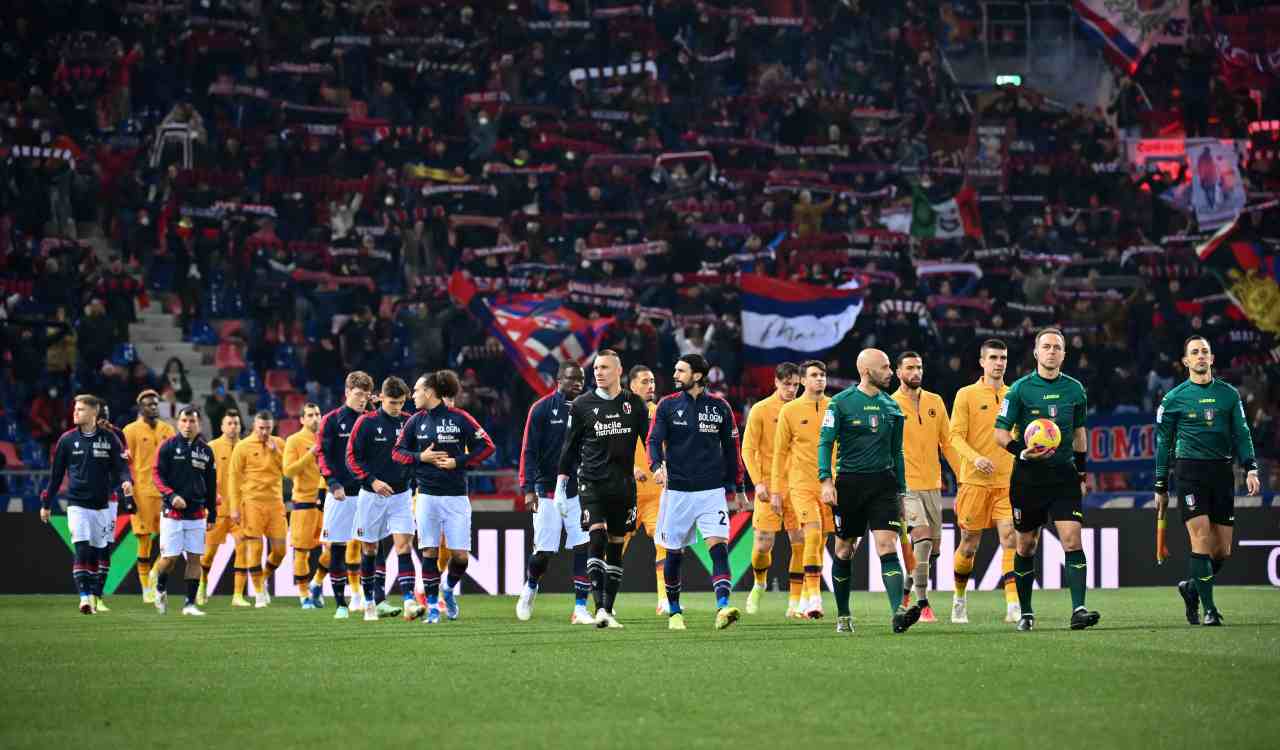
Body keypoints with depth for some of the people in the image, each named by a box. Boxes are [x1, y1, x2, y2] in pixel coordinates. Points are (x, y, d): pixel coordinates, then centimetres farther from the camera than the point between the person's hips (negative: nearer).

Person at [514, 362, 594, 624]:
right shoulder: (542, 408, -5)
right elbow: (529, 451, -6)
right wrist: (529, 489, -14)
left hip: (579, 491, 3)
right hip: (548, 491, -3)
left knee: (584, 548, -8)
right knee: (544, 551, 0)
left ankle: (580, 608, -3)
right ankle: (530, 588, 32)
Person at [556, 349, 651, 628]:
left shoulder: (634, 404, 5)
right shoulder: (582, 405, 3)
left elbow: (650, 440, 12)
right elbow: (570, 447, 8)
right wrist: (560, 487, 6)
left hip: (624, 485, 2)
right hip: (591, 483, -2)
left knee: (616, 547, 6)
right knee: (597, 539, -17)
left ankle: (608, 609, 12)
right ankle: (599, 607, -24)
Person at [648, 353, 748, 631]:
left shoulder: (720, 407, 5)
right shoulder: (667, 406, 3)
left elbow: (731, 449, 12)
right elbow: (654, 440, -5)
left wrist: (738, 489, 14)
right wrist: (658, 466, -27)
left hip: (712, 491, 0)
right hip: (677, 491, 0)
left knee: (718, 546, -16)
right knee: (674, 553, 7)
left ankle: (723, 608, -26)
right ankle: (675, 612, 23)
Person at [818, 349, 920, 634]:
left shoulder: (891, 407, 11)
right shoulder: (841, 402, -2)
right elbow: (825, 442, -6)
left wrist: (901, 491, 18)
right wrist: (826, 480, -18)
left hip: (883, 484, 2)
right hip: (849, 483, -2)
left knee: (887, 546, -14)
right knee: (844, 551, 8)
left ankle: (899, 612, -26)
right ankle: (843, 616, 23)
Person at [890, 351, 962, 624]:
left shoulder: (935, 402, 9)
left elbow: (947, 443, 12)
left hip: (932, 484, 6)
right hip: (905, 485, -6)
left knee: (933, 547, 9)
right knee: (922, 537, -19)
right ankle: (923, 604, -15)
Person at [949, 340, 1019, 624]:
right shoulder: (967, 395, 0)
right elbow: (956, 435, -6)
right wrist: (975, 458, -21)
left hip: (1008, 481, 2)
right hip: (975, 480, -2)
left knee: (1010, 538, -13)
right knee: (969, 545, 5)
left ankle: (1014, 606, -19)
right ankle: (959, 596, 28)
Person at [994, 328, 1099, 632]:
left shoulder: (1074, 389, 7)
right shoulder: (1020, 389, -3)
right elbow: (1001, 432, -3)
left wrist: (1081, 470, 20)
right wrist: (1022, 451, -21)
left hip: (1064, 474, 1)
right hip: (1028, 477, -1)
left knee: (1072, 539, -14)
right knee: (1026, 545, 8)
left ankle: (1078, 610, -20)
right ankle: (1025, 613, 21)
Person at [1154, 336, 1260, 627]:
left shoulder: (1229, 394, 11)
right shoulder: (1174, 398, 3)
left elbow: (1241, 434, 11)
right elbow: (1163, 442, 8)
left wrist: (1251, 468, -4)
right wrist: (1161, 486, 7)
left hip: (1222, 472, 3)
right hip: (1189, 470, -3)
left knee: (1223, 550, 2)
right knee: (1201, 537, -15)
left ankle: (1191, 588, 27)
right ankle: (1209, 608, -10)